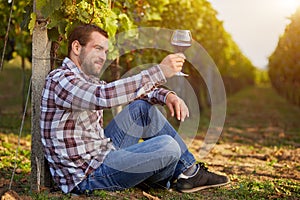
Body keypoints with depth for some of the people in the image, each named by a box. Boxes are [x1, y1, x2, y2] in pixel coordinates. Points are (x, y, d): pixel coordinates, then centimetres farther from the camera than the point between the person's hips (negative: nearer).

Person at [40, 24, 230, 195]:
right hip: (86, 176, -10)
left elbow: (135, 91, 16)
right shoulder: (59, 79, -14)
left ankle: (189, 170, 9)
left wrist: (167, 95, -6)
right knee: (168, 146, -21)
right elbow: (105, 96, -33)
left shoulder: (89, 80, 16)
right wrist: (159, 71, -32)